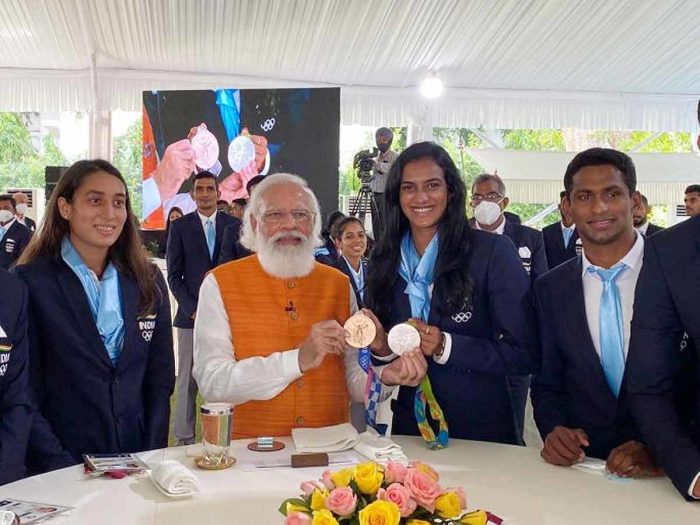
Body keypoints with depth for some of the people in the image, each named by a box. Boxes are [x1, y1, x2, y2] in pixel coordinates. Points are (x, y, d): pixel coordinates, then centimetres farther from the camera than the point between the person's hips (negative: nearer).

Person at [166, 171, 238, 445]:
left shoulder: (234, 225, 8)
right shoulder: (180, 226, 5)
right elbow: (174, 275, 3)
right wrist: (192, 310, -6)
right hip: (191, 315, -1)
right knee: (188, 381, 2)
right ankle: (184, 439, 11)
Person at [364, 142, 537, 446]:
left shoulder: (494, 252, -12)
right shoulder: (383, 261, 1)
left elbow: (525, 355, -14)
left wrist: (446, 346, -24)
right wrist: (381, 347, -12)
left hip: (483, 433, -3)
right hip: (409, 429, 4)